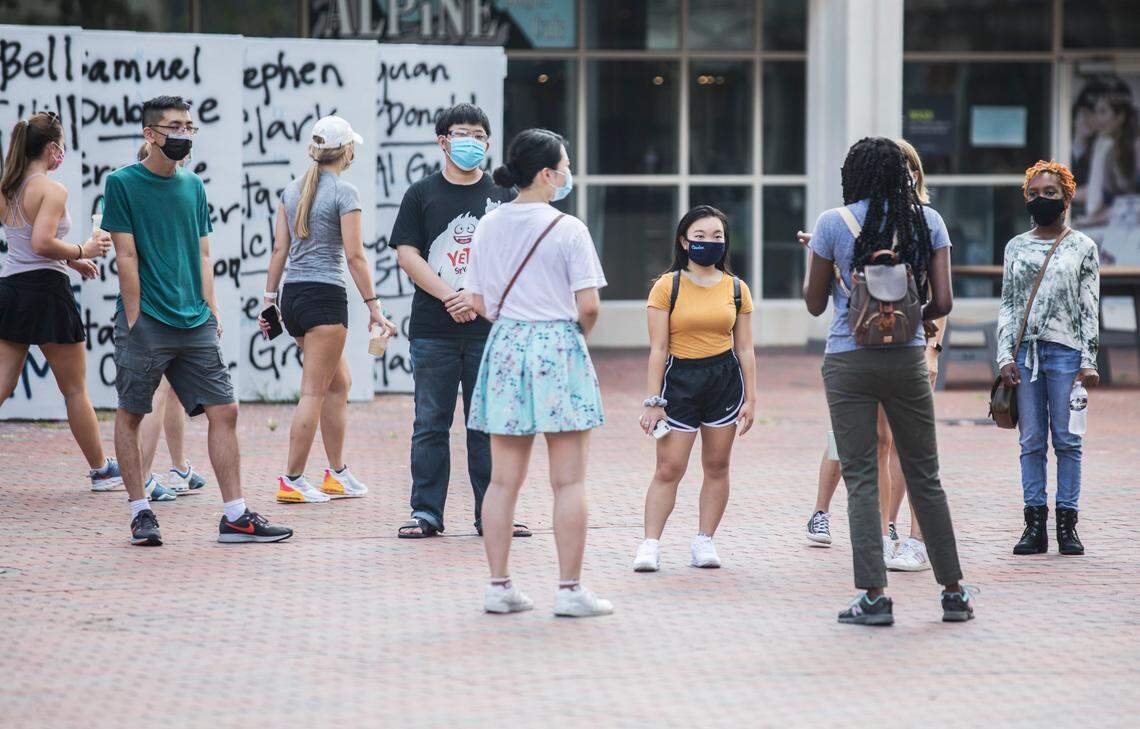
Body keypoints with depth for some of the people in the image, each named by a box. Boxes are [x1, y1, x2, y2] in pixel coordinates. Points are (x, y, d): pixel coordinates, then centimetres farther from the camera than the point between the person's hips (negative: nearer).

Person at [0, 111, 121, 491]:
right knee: (75, 390, 6)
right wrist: (83, 251, -10)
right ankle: (102, 471, 17)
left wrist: (70, 260, 21)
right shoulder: (52, 189, -12)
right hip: (45, 290, -7)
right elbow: (42, 244, -23)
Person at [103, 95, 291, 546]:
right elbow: (126, 256, -7)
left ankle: (234, 516, 1)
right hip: (144, 323, -5)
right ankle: (140, 512, 13)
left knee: (224, 410, -1)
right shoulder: (123, 183, -4)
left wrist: (210, 313, 7)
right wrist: (135, 320, -11)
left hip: (194, 324, 5)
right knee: (130, 414, 2)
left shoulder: (193, 186, 13)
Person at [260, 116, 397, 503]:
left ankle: (337, 473, 22)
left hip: (292, 296, 8)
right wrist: (373, 305, -8)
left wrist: (270, 300, 13)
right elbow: (354, 256, -12)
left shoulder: (292, 190, 11)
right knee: (314, 392, -3)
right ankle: (292, 480, -4)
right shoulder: (344, 192, -9)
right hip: (325, 296, -8)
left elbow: (279, 249, 10)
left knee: (340, 382, 19)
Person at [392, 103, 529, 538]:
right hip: (433, 332, 0)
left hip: (488, 326, 1)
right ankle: (426, 512, 7)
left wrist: (478, 297, -11)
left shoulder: (503, 197, 9)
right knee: (431, 424, 2)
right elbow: (407, 254, -1)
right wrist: (449, 296, -12)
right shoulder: (422, 195, 7)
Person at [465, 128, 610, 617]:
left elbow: (479, 303, 7)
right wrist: (578, 332, 8)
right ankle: (569, 590, 0)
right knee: (568, 481, 0)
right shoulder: (567, 229, -10)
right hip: (558, 348, -5)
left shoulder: (488, 227, 5)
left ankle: (499, 586, 9)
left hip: (505, 347, 5)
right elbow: (588, 306, -12)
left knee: (504, 479, 9)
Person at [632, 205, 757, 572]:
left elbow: (744, 348, 9)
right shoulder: (667, 287, -2)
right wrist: (653, 401, -7)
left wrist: (750, 398, 4)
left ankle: (704, 541, 15)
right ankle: (650, 545, -4)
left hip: (724, 379, 3)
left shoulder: (736, 289, 5)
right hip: (679, 380, -2)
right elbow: (658, 349, -3)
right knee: (668, 469, -6)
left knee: (717, 466, 6)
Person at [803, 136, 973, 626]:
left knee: (861, 478, 1)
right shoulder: (926, 221, 2)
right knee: (924, 476, 11)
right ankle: (954, 591, 15)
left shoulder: (834, 223, -3)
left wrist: (812, 254, 20)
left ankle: (874, 595, -6)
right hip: (907, 359, 2)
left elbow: (814, 304, 4)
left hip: (848, 360, -2)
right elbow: (942, 302, -2)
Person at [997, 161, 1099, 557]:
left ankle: (1066, 524, 2)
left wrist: (1088, 360, -3)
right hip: (1024, 351, 2)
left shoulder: (1082, 247, 6)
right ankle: (1034, 525, 2)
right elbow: (1007, 304, 13)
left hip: (1065, 350, -2)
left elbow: (1090, 307, 4)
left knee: (1066, 440, -2)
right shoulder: (1016, 247, 13)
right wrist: (1006, 356, 3)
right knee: (1031, 441, 1)